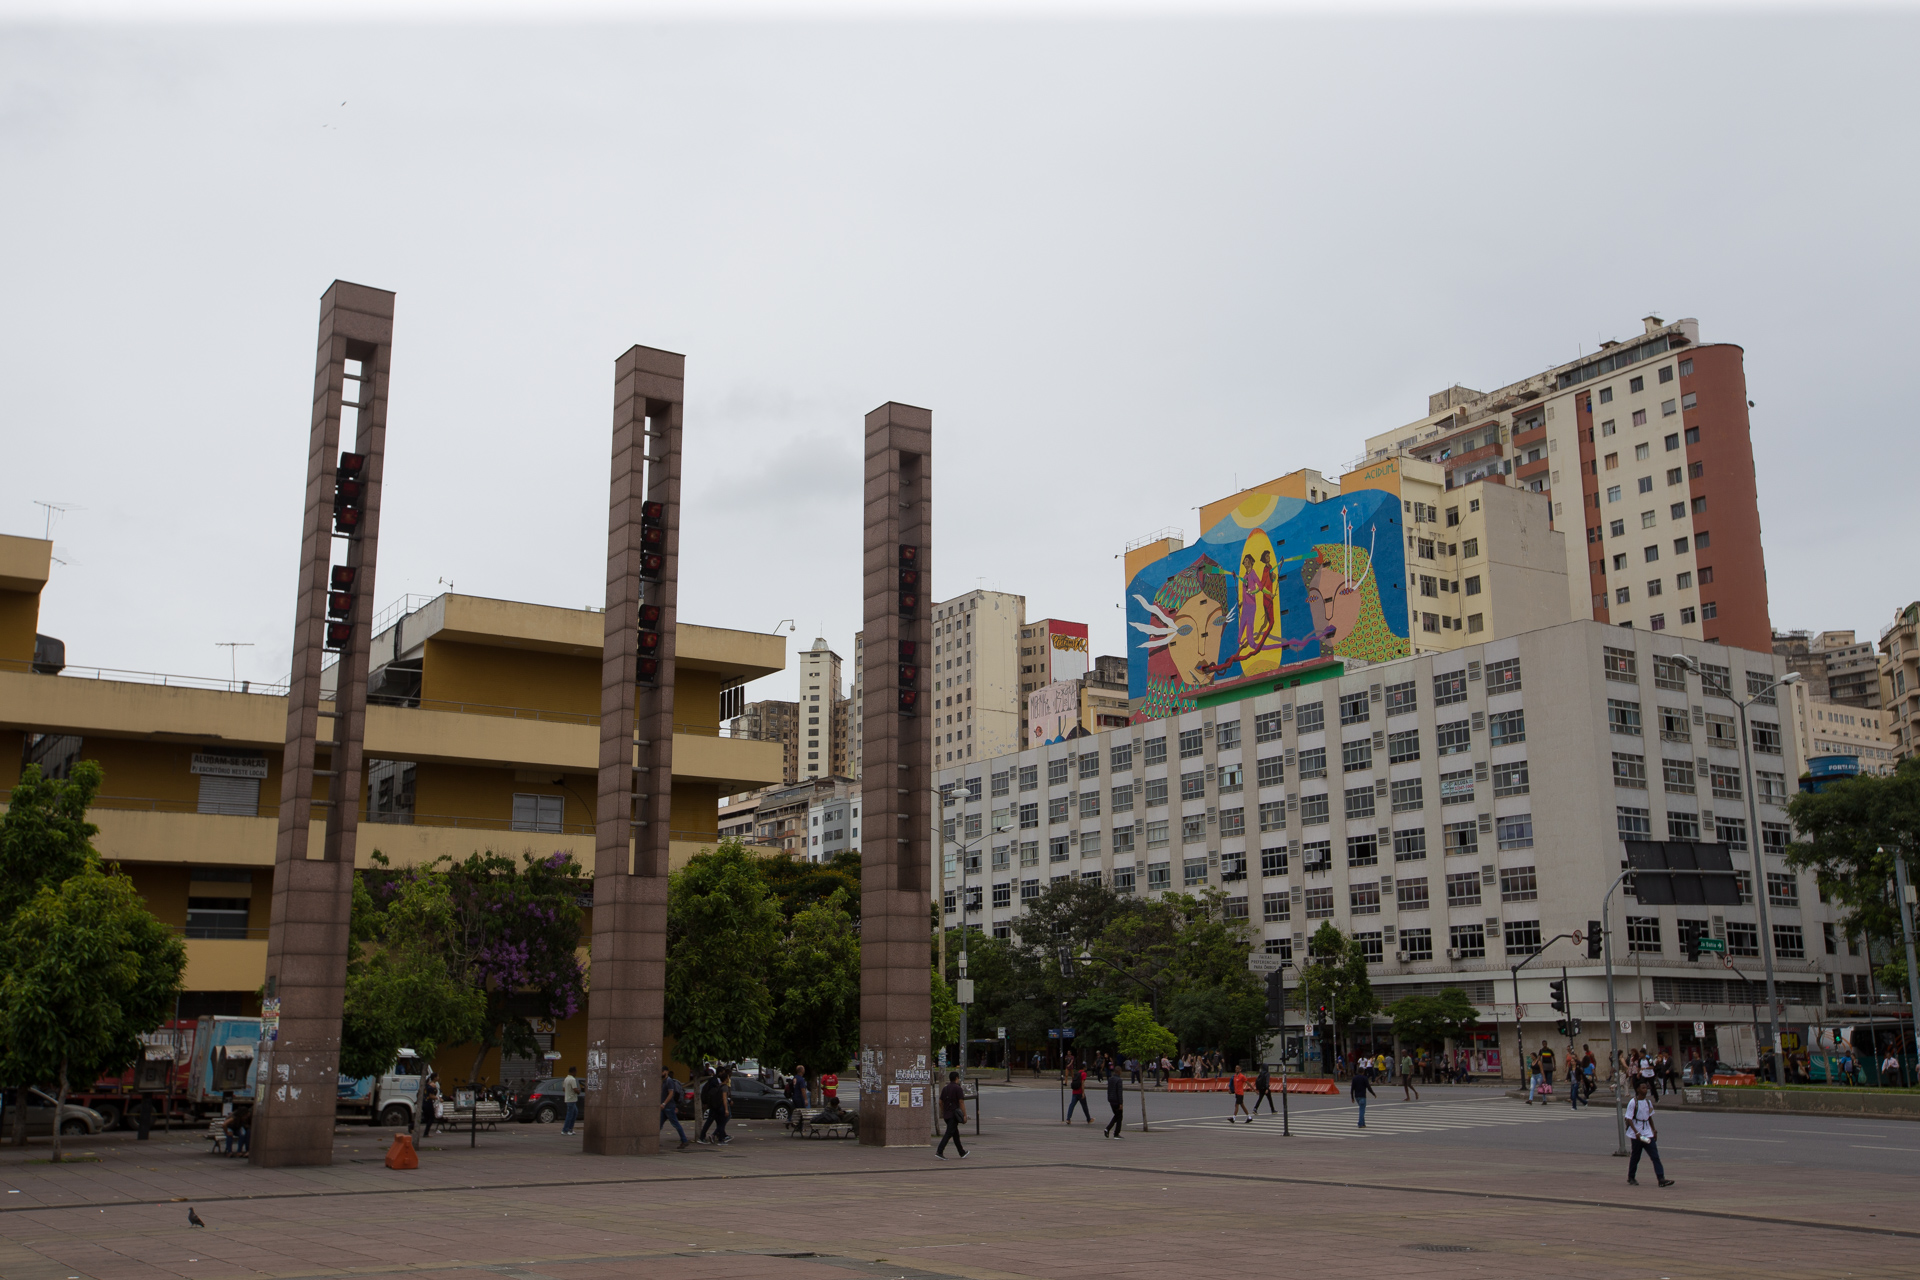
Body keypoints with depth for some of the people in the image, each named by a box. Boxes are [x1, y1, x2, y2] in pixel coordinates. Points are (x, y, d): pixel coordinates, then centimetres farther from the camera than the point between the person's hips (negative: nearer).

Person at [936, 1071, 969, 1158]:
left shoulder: (945, 1089, 12)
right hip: (954, 1115, -8)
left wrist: (943, 1113, 24)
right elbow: (961, 1102, -14)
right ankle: (939, 1151, -21)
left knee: (955, 1134, 16)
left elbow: (940, 1102, 14)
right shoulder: (958, 1088, -9)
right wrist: (964, 1115, -12)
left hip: (946, 1115, 8)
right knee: (949, 1133, -10)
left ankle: (962, 1153, 24)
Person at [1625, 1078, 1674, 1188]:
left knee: (1655, 1156, -6)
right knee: (1636, 1157, 6)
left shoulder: (1648, 1102, 7)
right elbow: (1629, 1119, -14)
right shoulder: (1633, 1103, -12)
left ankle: (1661, 1179, -12)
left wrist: (1654, 1130, 15)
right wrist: (1636, 1132, -23)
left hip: (1648, 1133, 5)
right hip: (1636, 1135, -5)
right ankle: (1631, 1178, 23)